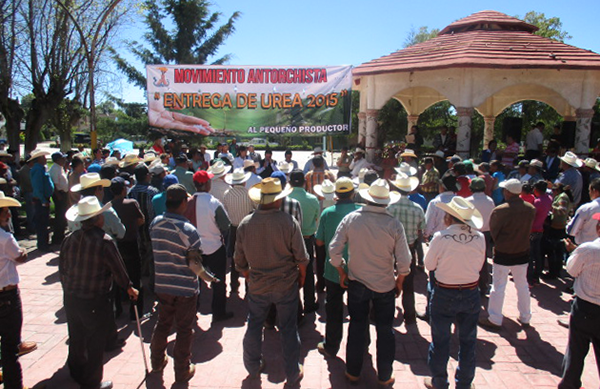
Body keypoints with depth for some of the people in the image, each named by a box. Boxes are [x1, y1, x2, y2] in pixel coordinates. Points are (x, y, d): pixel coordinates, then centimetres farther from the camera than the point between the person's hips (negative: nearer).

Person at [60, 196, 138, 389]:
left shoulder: (69, 239, -3)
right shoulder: (104, 241, -20)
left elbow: (62, 269, 7)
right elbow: (118, 269, -13)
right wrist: (129, 288, 4)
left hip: (71, 298, 6)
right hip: (95, 301, -6)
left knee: (76, 338, 24)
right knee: (95, 343, 9)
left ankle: (77, 373, 43)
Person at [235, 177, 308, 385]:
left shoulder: (245, 223, -10)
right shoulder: (289, 222, -17)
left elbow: (239, 259, 0)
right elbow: (301, 257, -11)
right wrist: (302, 276, 7)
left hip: (257, 285, 2)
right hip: (286, 284, -2)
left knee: (254, 326, 20)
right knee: (288, 329, 12)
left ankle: (253, 368, 37)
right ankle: (293, 374, 26)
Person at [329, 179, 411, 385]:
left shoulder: (351, 218, -13)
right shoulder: (394, 224, -16)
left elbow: (334, 249, -9)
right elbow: (404, 261, -12)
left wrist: (341, 272, 6)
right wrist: (399, 280, 6)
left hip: (357, 283, 1)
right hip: (385, 285, -1)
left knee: (357, 327, 16)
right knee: (385, 330, 15)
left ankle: (353, 373, 29)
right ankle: (385, 376, 28)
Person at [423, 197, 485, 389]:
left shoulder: (441, 237, -19)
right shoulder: (479, 238, -9)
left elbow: (429, 265, -8)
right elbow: (479, 265, 3)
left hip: (444, 295, -3)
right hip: (471, 294, 3)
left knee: (440, 341, 13)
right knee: (467, 341, 18)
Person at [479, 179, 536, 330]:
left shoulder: (500, 211, -22)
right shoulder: (531, 209, -6)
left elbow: (493, 231, -10)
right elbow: (528, 229, 7)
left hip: (503, 255, -5)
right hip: (523, 253, 5)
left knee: (498, 287, 6)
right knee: (522, 285, 18)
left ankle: (495, 320, 13)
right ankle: (525, 317, 30)